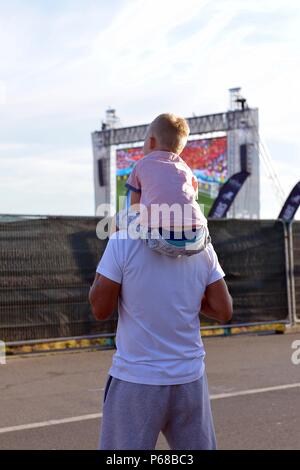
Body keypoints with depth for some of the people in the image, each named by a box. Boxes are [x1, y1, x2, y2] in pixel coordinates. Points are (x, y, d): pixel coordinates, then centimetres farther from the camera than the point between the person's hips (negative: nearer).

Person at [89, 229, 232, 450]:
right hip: (190, 378, 3)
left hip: (137, 380, -3)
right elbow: (224, 311, 2)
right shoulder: (202, 246, -2)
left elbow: (101, 309, -7)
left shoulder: (123, 242, -13)